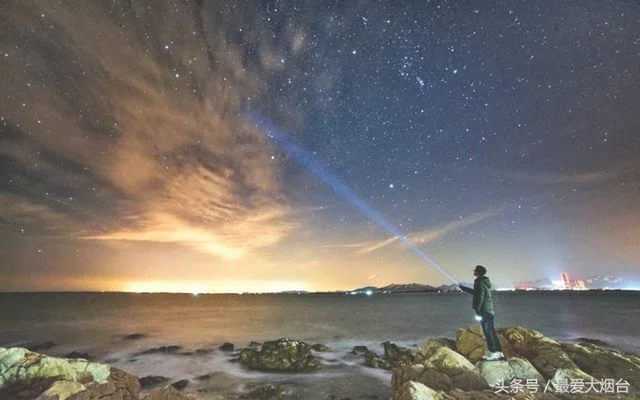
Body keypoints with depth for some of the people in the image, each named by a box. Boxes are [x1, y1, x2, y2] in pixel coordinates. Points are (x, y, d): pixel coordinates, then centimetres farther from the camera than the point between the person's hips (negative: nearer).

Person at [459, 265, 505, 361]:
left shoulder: (480, 282, -14)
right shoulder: (485, 281, 16)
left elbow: (480, 297, -20)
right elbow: (475, 292, 28)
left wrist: (477, 310, -17)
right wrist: (463, 287, 35)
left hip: (484, 311, -10)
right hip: (489, 310, 10)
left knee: (488, 332, -3)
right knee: (492, 331, 13)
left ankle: (493, 353, 1)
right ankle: (499, 352, 19)